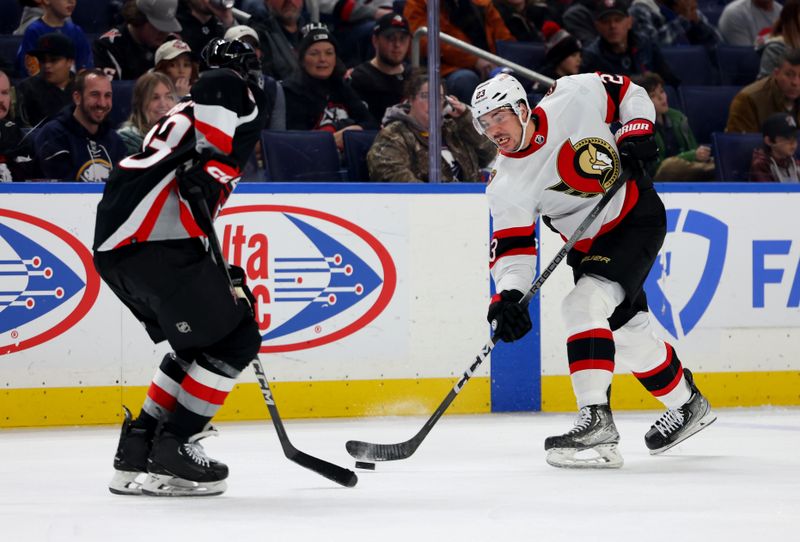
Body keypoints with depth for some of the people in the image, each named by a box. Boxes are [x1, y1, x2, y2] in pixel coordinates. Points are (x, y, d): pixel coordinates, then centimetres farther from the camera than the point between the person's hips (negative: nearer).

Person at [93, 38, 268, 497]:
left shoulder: (183, 115, 33)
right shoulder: (234, 89, 8)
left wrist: (221, 274, 32)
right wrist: (205, 168, -23)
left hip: (113, 244, 9)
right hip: (156, 240, -9)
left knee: (200, 342, 21)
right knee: (236, 339, -1)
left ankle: (138, 448, 18)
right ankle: (173, 447, -4)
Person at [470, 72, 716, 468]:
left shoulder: (574, 97, -18)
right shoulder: (506, 186, -14)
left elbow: (628, 93, -1)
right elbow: (512, 247, -18)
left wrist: (635, 132, -15)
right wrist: (507, 296, -34)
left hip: (636, 216, -5)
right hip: (589, 244, 5)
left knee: (583, 305, -23)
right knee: (627, 331, 11)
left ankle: (596, 422, -30)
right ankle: (687, 405, 37)